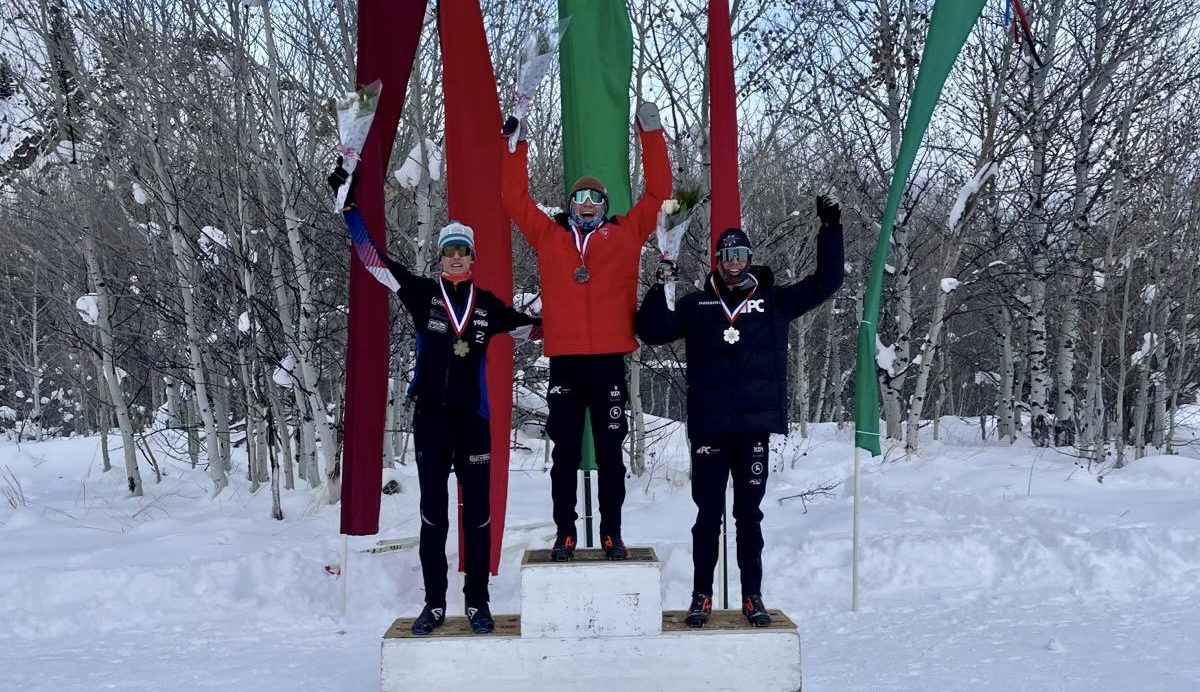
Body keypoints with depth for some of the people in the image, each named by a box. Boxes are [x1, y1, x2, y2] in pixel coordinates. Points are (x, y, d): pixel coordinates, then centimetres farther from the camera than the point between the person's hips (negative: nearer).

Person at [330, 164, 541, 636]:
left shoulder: (488, 305, 6)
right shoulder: (422, 293, 3)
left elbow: (527, 327, 21)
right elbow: (372, 257, 1)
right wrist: (348, 203, -3)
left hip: (472, 420, 1)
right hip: (429, 418, 0)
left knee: (477, 513, 4)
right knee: (432, 514, 6)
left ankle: (477, 602, 15)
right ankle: (434, 603, 15)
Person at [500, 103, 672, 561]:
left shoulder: (625, 234, 9)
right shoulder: (549, 236, 12)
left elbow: (658, 192, 8)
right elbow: (515, 198, 13)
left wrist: (651, 134, 5)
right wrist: (515, 145, 10)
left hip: (609, 358, 0)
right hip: (565, 359, 1)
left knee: (610, 454, 6)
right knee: (565, 453, 6)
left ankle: (612, 533, 16)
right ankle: (564, 533, 15)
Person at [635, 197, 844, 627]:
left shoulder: (773, 301, 9)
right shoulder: (697, 304, 8)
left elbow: (825, 284, 9)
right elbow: (651, 331, 2)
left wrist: (830, 232, 1)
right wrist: (661, 285, -10)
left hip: (754, 426, 1)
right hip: (709, 427, 0)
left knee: (749, 515, 9)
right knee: (708, 515, 4)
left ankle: (753, 597, 17)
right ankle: (702, 596, 15)